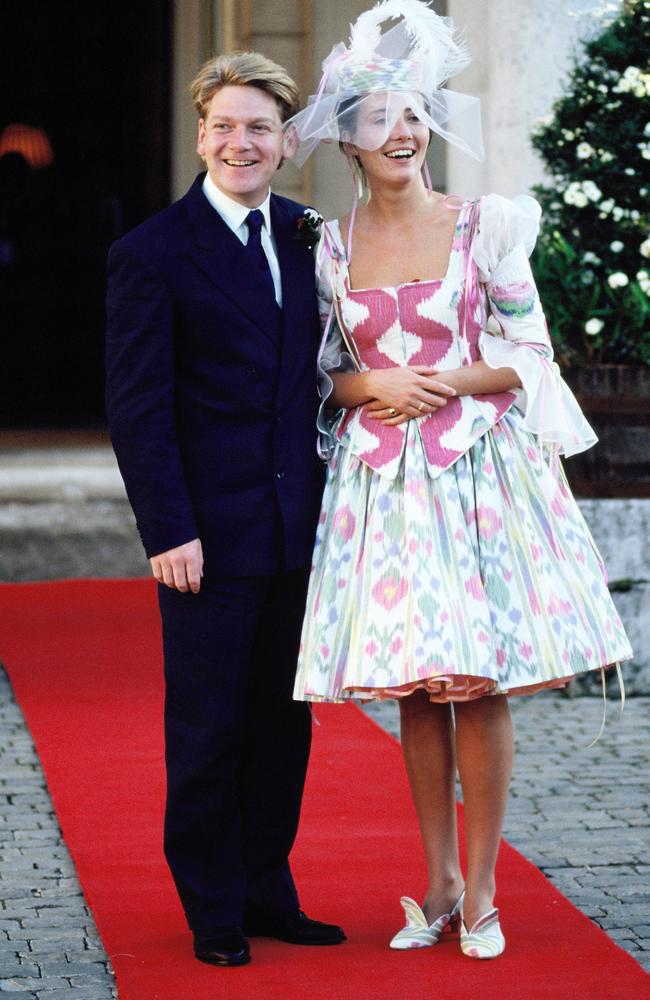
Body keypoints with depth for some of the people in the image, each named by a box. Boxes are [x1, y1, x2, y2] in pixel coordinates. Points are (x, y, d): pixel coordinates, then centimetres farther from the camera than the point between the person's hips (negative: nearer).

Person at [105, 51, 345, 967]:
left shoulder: (305, 237, 9)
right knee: (208, 729, 4)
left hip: (297, 528, 5)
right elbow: (137, 405, -9)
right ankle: (214, 911, 16)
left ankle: (268, 891, 25)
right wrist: (168, 530, -15)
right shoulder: (152, 254, -7)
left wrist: (330, 493, 9)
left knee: (284, 721, 12)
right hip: (209, 533, -5)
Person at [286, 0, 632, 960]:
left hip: (479, 466, -2)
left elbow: (530, 353, 0)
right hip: (382, 476, 3)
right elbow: (328, 372, 12)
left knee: (479, 681, -4)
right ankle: (438, 885, 16)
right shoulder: (333, 245, 7)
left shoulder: (483, 226, 0)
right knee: (411, 684, 5)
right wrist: (378, 387, -9)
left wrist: (447, 384, -13)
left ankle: (480, 894, 6)